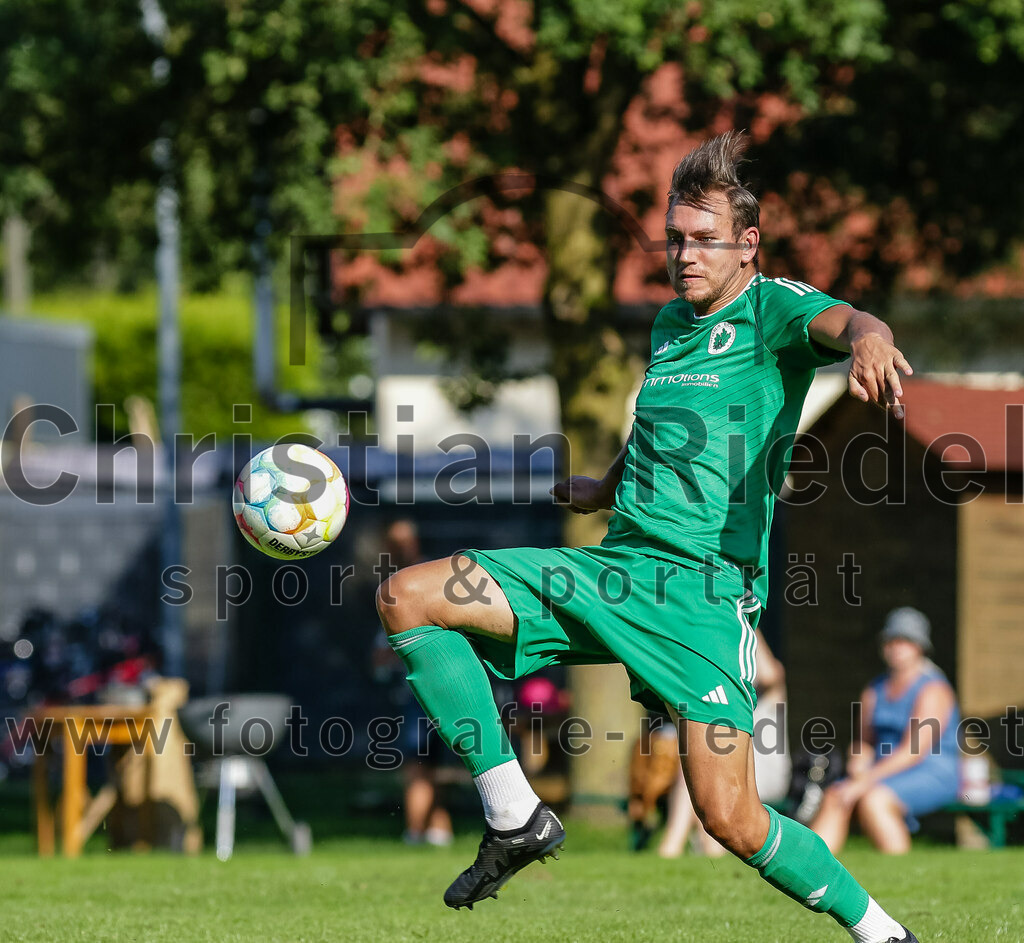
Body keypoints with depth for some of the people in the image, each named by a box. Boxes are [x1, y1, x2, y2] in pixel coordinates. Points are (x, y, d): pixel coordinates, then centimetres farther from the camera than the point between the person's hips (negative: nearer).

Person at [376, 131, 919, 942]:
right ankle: (515, 819, -4)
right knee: (406, 599, -8)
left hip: (705, 593, -7)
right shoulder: (670, 322, 17)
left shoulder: (770, 307, -5)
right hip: (615, 569, 7)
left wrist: (869, 342, -52)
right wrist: (599, 490, 47)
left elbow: (839, 322, -30)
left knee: (731, 820, -16)